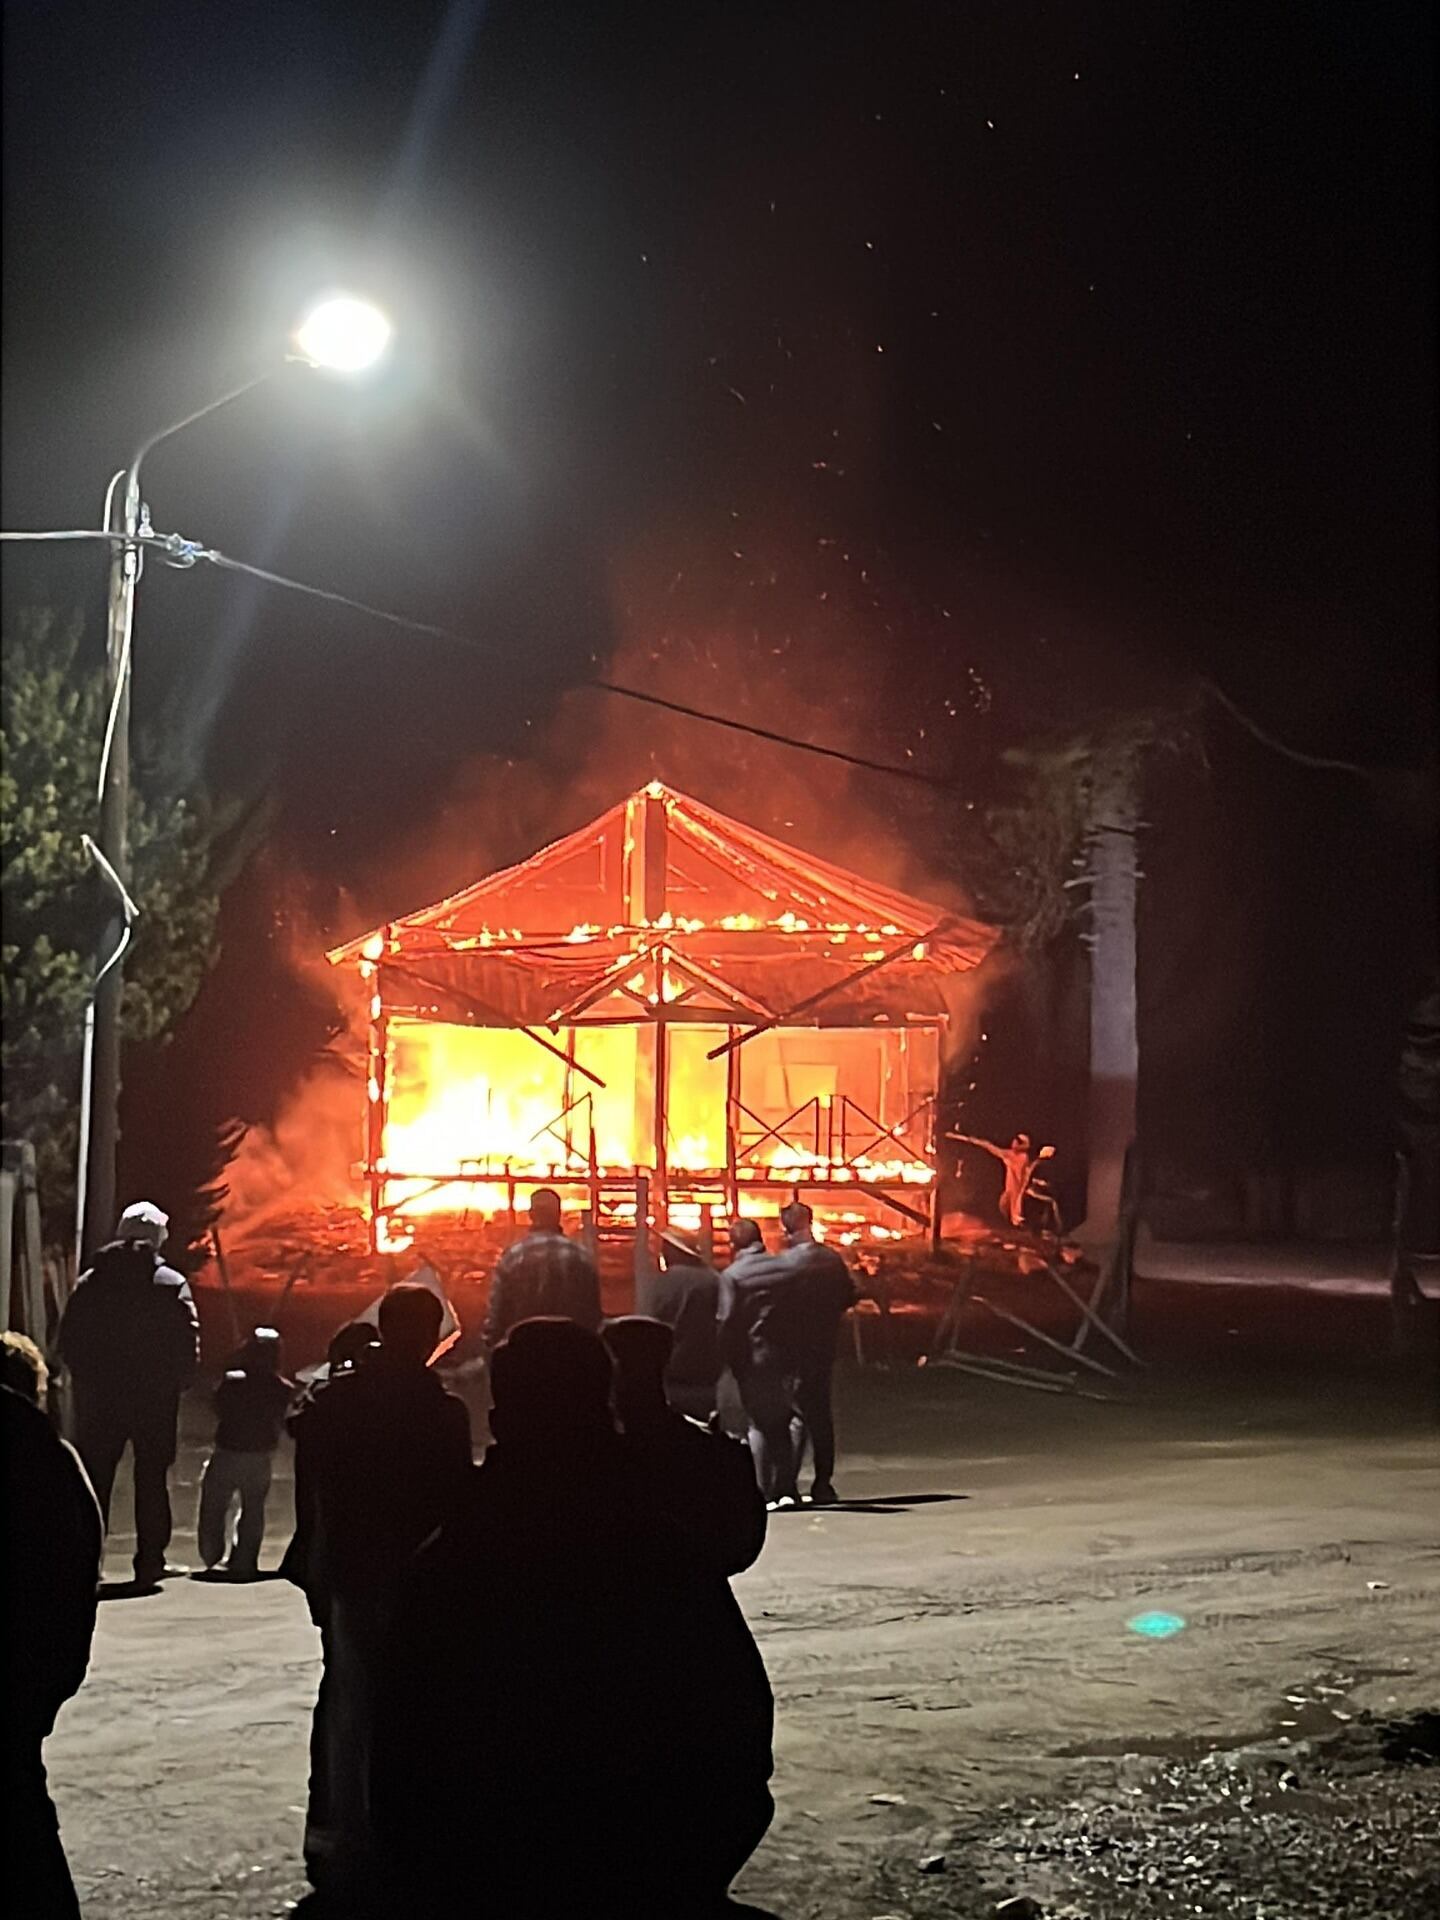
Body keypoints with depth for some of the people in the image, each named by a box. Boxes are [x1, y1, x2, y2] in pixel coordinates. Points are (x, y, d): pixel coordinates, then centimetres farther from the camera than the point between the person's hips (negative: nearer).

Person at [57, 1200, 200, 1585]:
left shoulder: (90, 1282, 3)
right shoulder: (171, 1285, -6)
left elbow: (67, 1338, 4)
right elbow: (188, 1344, -10)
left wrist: (86, 1378, 14)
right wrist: (177, 1382, 4)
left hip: (98, 1394, 2)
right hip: (155, 1395, -2)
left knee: (94, 1477, 8)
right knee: (151, 1479, 5)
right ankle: (150, 1562, 5)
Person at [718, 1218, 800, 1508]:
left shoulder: (732, 1275, -8)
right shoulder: (785, 1268, 3)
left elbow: (727, 1323, -13)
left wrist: (731, 1360, -4)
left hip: (754, 1357, -3)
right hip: (785, 1354, 3)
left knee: (758, 1424, 6)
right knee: (782, 1422, 14)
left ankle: (764, 1493, 0)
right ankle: (786, 1489, 6)